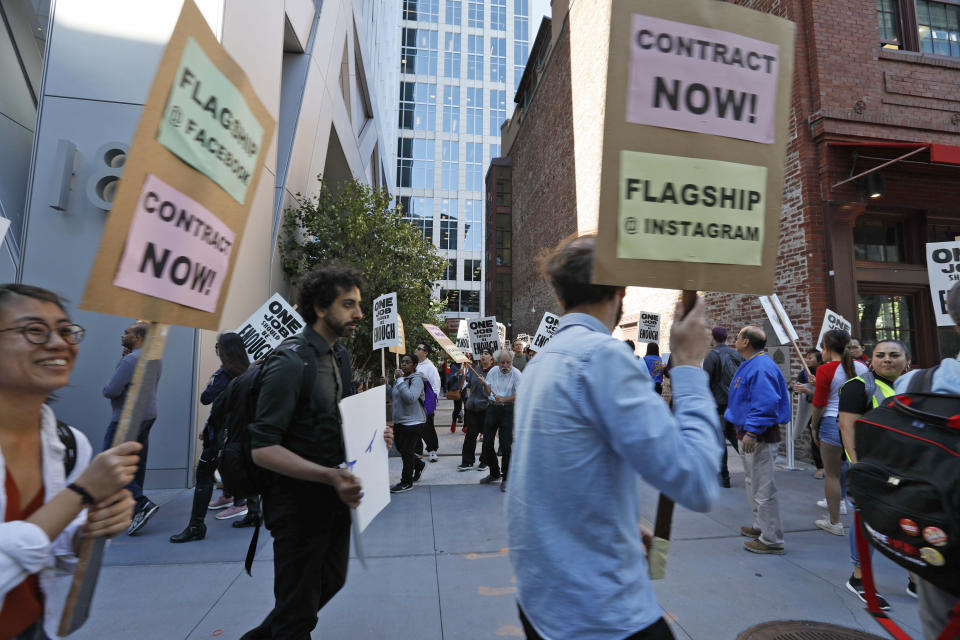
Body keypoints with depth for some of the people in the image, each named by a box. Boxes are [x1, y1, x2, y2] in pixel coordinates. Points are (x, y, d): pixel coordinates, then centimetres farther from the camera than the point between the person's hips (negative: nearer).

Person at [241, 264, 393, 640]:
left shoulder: (331, 359, 9)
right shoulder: (290, 364, -21)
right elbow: (263, 448, -24)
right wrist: (329, 475, -35)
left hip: (332, 500, 9)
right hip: (300, 506, -9)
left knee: (331, 581, 26)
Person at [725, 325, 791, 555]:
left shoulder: (761, 368, -21)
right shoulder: (750, 365, 13)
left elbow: (765, 404, -29)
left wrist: (751, 432, -28)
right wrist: (744, 430, 24)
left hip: (759, 438, -12)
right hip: (748, 433, 12)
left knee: (763, 488, -2)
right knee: (753, 483, 23)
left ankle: (771, 540, 10)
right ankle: (761, 526, 37)